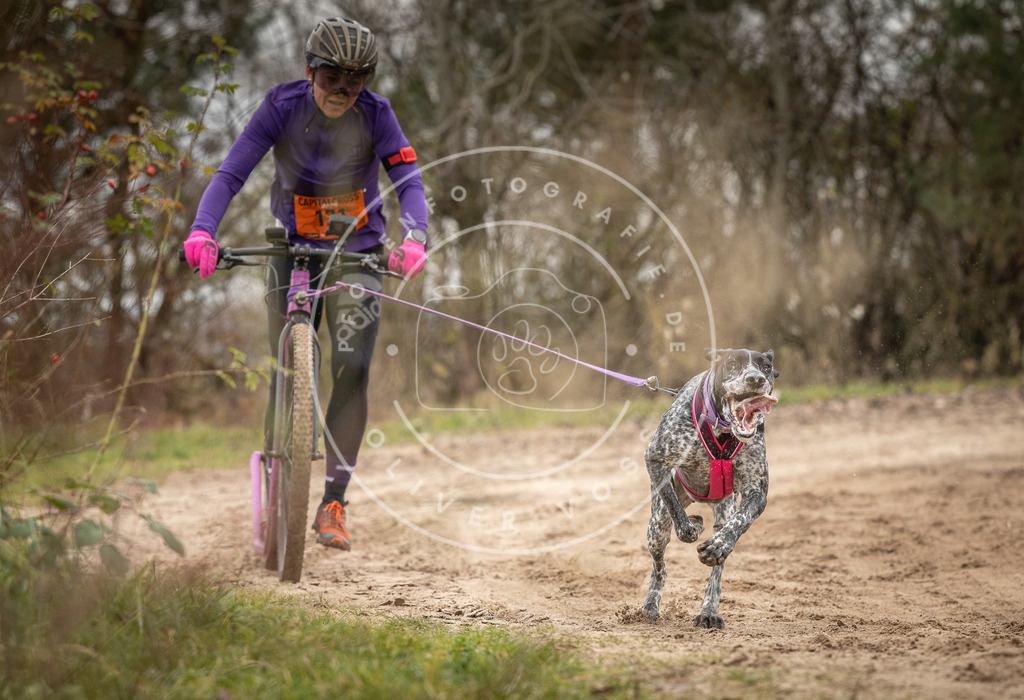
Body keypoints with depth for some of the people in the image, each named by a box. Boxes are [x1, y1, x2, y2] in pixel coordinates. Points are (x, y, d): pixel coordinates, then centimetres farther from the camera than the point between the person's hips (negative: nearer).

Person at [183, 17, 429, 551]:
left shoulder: (375, 114, -11)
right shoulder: (282, 107, -12)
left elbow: (408, 182, -18)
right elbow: (231, 173, -18)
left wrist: (414, 238, -38)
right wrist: (202, 231, -35)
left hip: (357, 254, 0)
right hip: (292, 252, 0)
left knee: (351, 371, -15)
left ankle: (333, 504, -11)